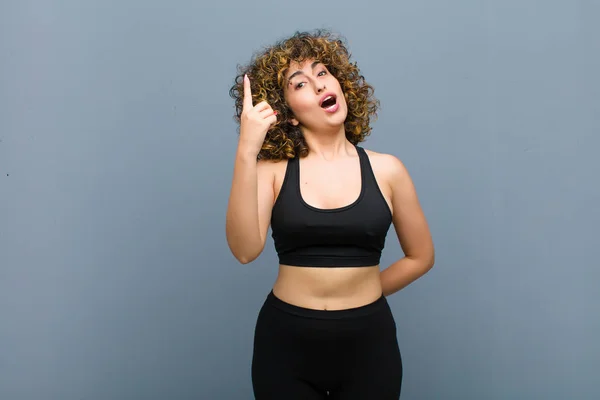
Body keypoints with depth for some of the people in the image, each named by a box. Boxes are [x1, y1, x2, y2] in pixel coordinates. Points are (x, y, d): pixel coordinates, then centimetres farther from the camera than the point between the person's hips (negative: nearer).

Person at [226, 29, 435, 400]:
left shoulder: (386, 170, -3)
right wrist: (246, 151, -26)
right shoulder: (272, 171, -6)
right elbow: (245, 250, -21)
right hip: (286, 342, 0)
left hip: (367, 342, 1)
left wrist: (363, 293, 5)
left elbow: (421, 257, 7)